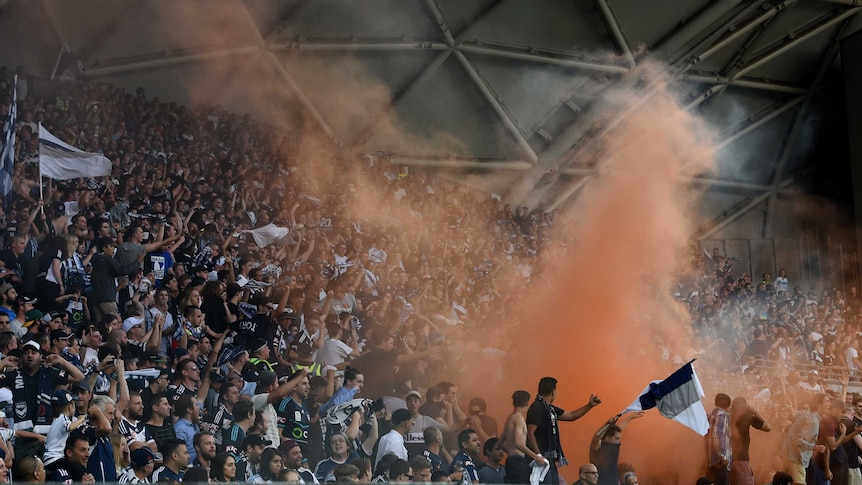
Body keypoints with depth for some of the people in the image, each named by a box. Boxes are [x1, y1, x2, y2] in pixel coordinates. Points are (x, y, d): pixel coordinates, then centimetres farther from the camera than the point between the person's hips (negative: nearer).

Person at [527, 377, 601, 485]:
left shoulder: (550, 408, 15)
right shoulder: (537, 408, -14)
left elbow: (570, 416, 28)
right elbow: (530, 434, -20)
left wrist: (590, 405, 26)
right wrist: (538, 456, -22)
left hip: (550, 459, 10)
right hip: (541, 459, -10)